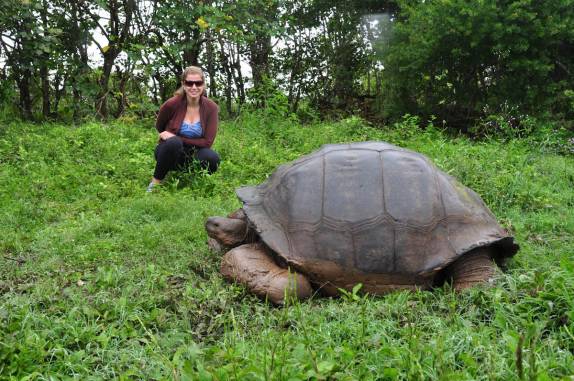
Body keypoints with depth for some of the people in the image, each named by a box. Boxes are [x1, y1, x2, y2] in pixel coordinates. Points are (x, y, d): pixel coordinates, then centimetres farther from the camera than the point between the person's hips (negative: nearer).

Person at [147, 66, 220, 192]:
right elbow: (159, 127, 6)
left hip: (192, 155, 2)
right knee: (174, 143, -36)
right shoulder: (172, 104, -16)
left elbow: (207, 142, -15)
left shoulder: (211, 107, -12)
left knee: (212, 158, -31)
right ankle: (155, 182, -14)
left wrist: (174, 137, -18)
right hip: (170, 151, -2)